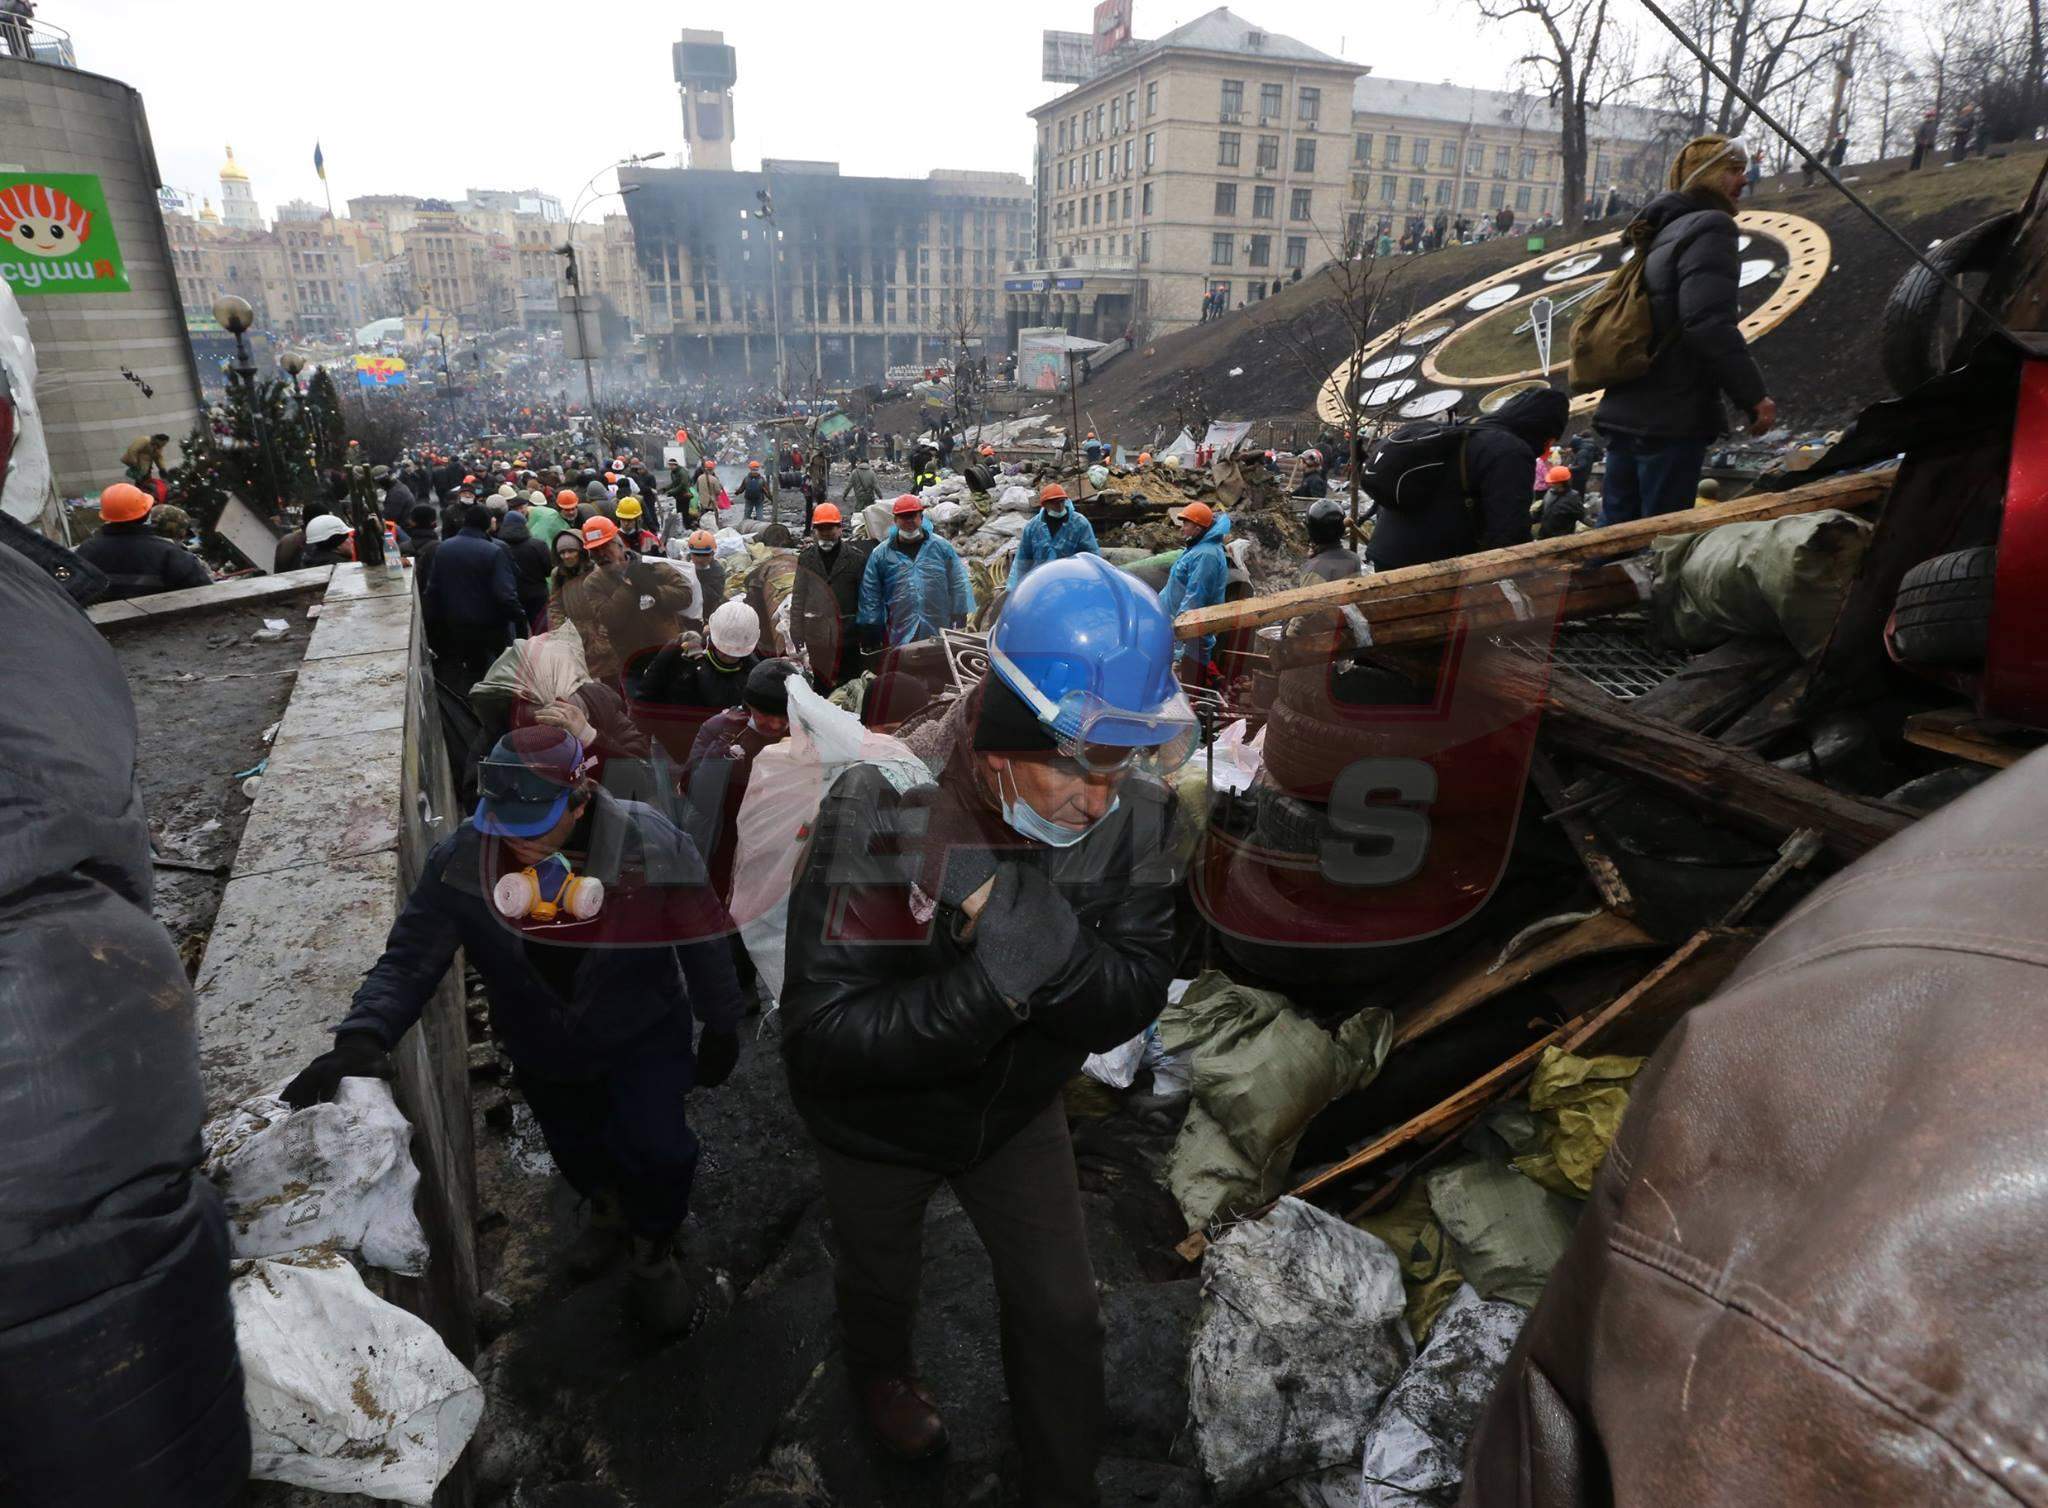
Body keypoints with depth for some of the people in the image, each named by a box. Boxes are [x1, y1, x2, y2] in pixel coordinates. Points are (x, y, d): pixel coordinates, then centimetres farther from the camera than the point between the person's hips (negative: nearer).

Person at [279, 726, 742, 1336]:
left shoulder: (651, 846, -30)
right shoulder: (462, 860, -23)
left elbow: (703, 944, -17)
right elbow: (410, 959, -21)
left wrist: (721, 1028, -6)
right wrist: (363, 1035, -39)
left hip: (644, 1035, -3)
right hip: (542, 1047, 3)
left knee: (657, 1148, -12)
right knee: (574, 1148, 23)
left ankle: (654, 1253, 23)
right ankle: (609, 1209, 60)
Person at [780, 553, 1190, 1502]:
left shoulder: (1135, 815, -26)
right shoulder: (881, 809, -37)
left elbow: (1126, 1006, -24)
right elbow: (821, 1035, -36)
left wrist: (1037, 932, -44)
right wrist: (994, 983, -47)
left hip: (1018, 1111, 2)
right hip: (878, 1124, -1)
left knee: (1063, 1313, 14)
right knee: (880, 1279, 28)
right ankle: (881, 1371, 65)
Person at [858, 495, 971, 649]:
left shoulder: (941, 547, 4)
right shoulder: (880, 554, 4)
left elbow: (958, 585, 4)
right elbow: (870, 595, 6)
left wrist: (962, 621, 0)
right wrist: (872, 631, 3)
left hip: (941, 635, 0)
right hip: (900, 638, 0)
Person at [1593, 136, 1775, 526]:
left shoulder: (1664, 229, 20)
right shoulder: (1710, 227, -9)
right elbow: (1708, 324, -21)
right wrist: (1753, 395, -17)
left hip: (1624, 413, 9)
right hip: (1671, 420, -9)